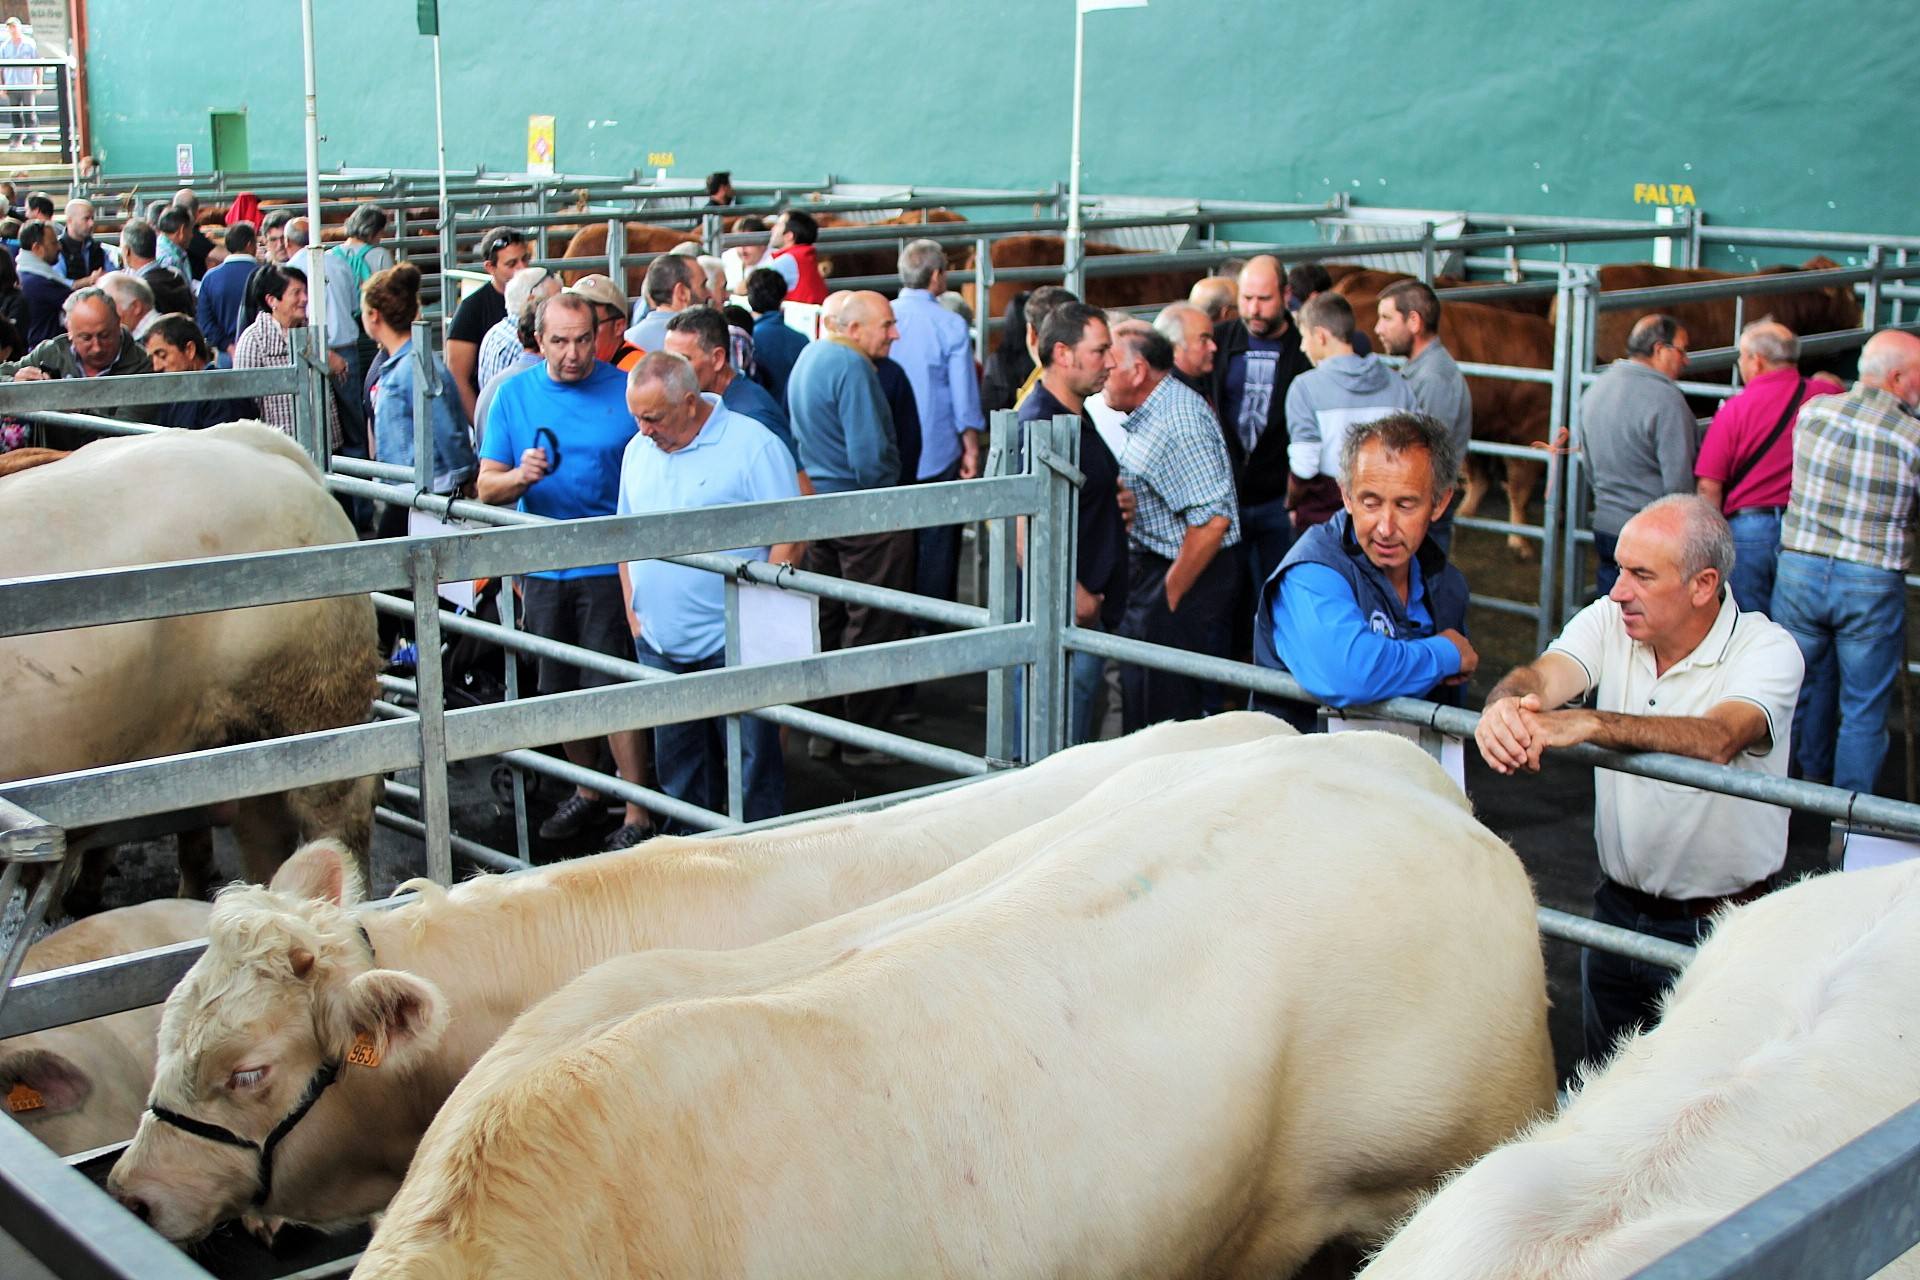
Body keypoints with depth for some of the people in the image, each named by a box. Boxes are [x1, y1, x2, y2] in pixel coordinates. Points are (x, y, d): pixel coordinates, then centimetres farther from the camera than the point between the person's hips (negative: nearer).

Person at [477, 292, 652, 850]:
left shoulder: (625, 391, -4)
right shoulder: (514, 395, 5)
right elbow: (487, 487, 3)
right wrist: (520, 475, -19)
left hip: (608, 567, -4)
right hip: (543, 568, 4)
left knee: (611, 689, -7)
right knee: (561, 689, 14)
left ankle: (638, 817, 2)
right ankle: (588, 792, 33)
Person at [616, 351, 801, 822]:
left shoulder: (753, 446, -9)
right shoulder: (638, 450, 11)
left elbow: (788, 537, -11)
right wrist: (633, 613, 10)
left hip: (732, 645, -6)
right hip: (659, 644, 6)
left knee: (751, 760, 1)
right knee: (679, 765, 15)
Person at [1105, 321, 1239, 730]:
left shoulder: (1178, 422, -20)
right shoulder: (1149, 415, 12)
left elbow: (1212, 519, -26)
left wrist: (1171, 594, -19)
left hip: (1184, 574, -10)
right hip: (1150, 567, 10)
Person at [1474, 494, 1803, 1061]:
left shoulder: (1768, 649, -17)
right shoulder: (1609, 621, -4)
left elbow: (1716, 739, -36)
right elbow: (1542, 675, -22)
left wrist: (1586, 724, -50)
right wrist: (1505, 705, -47)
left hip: (1720, 929, -4)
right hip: (1618, 908, 4)